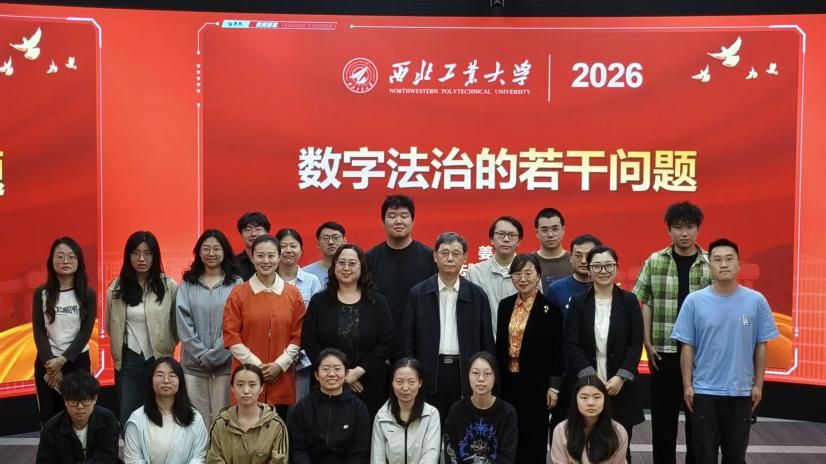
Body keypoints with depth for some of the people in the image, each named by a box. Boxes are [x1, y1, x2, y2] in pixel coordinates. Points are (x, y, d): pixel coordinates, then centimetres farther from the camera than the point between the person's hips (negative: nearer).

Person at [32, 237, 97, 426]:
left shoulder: (87, 294, 0)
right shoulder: (41, 293, 2)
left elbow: (85, 332, -5)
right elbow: (38, 332, -2)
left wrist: (62, 360, -15)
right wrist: (51, 362, -13)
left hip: (77, 361, -1)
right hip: (46, 362, 1)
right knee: (48, 417, 2)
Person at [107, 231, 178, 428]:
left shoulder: (170, 286, -6)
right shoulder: (117, 287, 1)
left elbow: (177, 324, 3)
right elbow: (111, 326, 14)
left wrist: (166, 347, 6)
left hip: (159, 360, -1)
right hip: (128, 360, 1)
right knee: (128, 417, 5)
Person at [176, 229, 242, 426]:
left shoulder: (236, 284, 2)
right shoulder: (187, 284, 8)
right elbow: (183, 323, 2)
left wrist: (215, 355, -9)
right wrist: (202, 355, -7)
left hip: (226, 363, -1)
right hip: (193, 364, 2)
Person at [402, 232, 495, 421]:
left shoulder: (477, 295, 4)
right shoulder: (418, 293, 3)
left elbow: (487, 342, 5)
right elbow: (408, 341, 4)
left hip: (466, 374, 0)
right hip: (429, 374, 0)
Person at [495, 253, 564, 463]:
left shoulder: (550, 308, -7)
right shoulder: (505, 305, 6)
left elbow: (557, 350, -7)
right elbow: (500, 344, 11)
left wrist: (554, 386, -9)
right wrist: (496, 379, 9)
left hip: (536, 382, -4)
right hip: (508, 381, 4)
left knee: (534, 437, 4)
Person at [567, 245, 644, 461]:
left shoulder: (629, 301, 4)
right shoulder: (578, 303, 4)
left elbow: (636, 343, 0)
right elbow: (573, 345, -2)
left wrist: (621, 377, -11)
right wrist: (591, 377, -13)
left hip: (621, 387, 0)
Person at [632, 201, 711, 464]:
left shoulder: (712, 264, 1)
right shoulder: (654, 262, 2)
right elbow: (644, 303, 2)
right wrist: (647, 343, -4)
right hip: (664, 352, 0)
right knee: (663, 416, 8)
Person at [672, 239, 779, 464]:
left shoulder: (756, 301, -4)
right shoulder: (694, 301, -7)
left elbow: (761, 346, 2)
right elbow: (687, 346, -3)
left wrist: (758, 384, 2)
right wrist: (687, 385, -4)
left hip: (741, 391, 1)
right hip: (704, 391, -1)